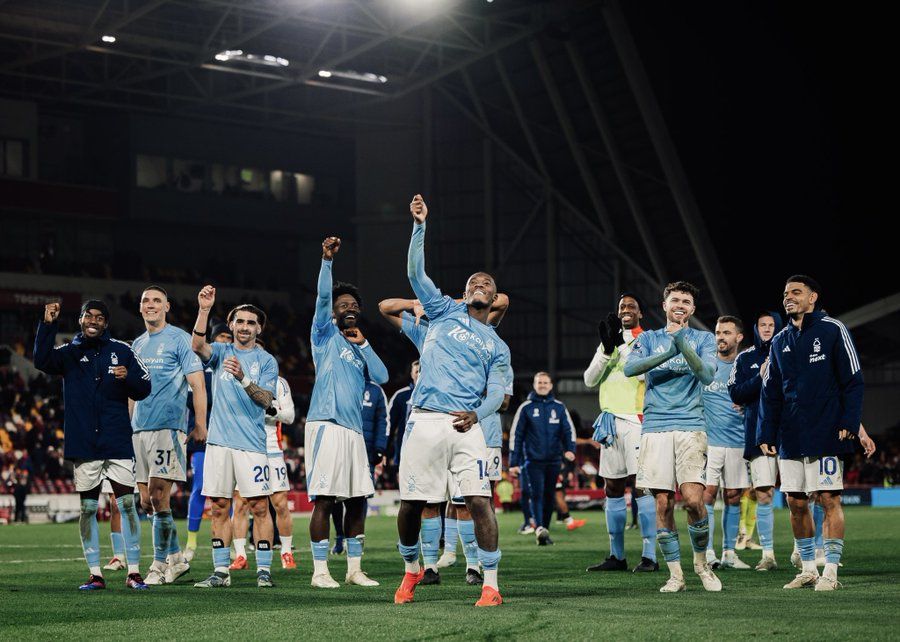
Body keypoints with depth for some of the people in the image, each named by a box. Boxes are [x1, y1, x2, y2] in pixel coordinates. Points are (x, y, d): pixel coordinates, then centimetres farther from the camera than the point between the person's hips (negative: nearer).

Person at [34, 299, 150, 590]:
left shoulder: (121, 351, 7)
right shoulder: (69, 353, 7)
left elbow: (144, 389, 7)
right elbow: (42, 361, -13)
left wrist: (127, 377, -14)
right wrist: (48, 325, -22)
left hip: (118, 444, -1)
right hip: (84, 446, 1)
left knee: (127, 505, -4)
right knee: (87, 509, 3)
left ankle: (134, 572, 1)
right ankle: (95, 574, 9)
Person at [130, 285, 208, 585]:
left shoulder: (179, 339, -2)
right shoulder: (137, 344, 19)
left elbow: (198, 384, -6)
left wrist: (200, 425, -13)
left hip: (168, 427, -7)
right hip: (139, 430, 7)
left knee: (158, 496, -13)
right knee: (146, 501, 6)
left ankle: (160, 565, -6)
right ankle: (176, 558, 18)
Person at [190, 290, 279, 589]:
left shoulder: (266, 361, 6)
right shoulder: (221, 352, 11)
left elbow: (265, 399, -7)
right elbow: (197, 345, -11)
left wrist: (243, 378, -23)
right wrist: (204, 310, -22)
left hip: (251, 443, -2)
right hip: (219, 441, 2)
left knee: (259, 506, -5)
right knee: (219, 507, 3)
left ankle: (264, 570, -1)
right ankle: (221, 571, 8)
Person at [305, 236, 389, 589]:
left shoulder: (359, 348, 23)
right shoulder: (325, 334, 6)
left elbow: (381, 377, 8)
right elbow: (323, 297, -10)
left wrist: (362, 343, 4)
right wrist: (327, 260, -22)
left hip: (353, 428, 7)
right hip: (326, 424, -7)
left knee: (357, 500, 7)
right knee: (325, 499, -8)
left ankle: (354, 568, 14)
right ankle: (320, 570, -5)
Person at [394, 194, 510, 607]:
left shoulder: (497, 347, 17)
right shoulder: (445, 313, 15)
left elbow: (496, 393, 6)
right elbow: (416, 273, 5)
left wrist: (476, 414, -16)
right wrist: (419, 226, -6)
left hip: (466, 426, 0)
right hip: (425, 420, 0)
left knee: (480, 501, -13)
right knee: (411, 503, 2)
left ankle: (490, 585, -9)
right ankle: (411, 570, 26)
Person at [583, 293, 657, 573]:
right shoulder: (609, 343, 18)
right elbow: (589, 380, 8)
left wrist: (622, 344, -17)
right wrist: (607, 348, -5)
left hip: (636, 420, -6)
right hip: (610, 421, 6)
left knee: (640, 486, -12)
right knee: (613, 489, 7)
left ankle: (649, 556, -12)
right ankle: (616, 556, 13)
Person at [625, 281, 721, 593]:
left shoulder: (703, 339, 12)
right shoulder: (649, 338, 14)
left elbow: (707, 375, -5)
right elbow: (630, 368, -5)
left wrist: (684, 346, -19)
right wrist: (668, 353, -17)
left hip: (690, 426, -1)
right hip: (655, 426, 1)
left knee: (693, 498, -15)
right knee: (663, 502, -2)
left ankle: (701, 561, 7)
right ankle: (675, 574, 6)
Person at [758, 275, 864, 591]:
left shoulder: (832, 330, -1)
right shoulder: (780, 341, 15)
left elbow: (852, 380, -4)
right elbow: (771, 392, 16)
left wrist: (849, 423, -12)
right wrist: (766, 434, 7)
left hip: (826, 434, -6)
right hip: (790, 437, 6)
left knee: (829, 499, -6)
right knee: (796, 502, 6)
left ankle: (830, 571, -3)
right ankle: (808, 570, 15)